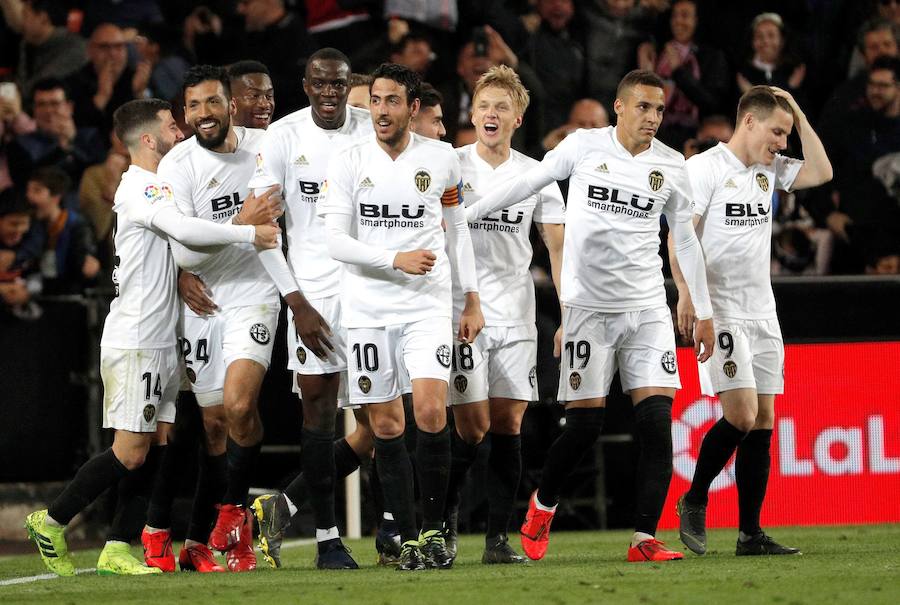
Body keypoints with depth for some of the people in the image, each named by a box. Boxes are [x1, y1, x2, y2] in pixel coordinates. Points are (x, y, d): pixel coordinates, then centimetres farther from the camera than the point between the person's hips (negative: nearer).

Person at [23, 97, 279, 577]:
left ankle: (117, 549, 8)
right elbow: (186, 231, -28)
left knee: (154, 448, 5)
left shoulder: (160, 187, 18)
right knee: (130, 453, -9)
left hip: (161, 341, 10)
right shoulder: (139, 187, -13)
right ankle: (51, 521, 4)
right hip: (134, 342, -10)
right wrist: (250, 233, -20)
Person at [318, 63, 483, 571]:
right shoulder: (349, 163, -2)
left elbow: (457, 229, 13)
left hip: (428, 305, -1)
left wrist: (472, 300, 12)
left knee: (431, 412, -15)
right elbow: (336, 241, -7)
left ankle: (434, 528, -2)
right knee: (386, 424, 1)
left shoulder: (441, 159, 2)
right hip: (370, 308, 1)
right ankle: (408, 537, 9)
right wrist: (396, 259, -19)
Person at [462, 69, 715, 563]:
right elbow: (527, 184, 9)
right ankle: (543, 503, 23)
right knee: (584, 425, -5)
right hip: (589, 306, -2)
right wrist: (461, 216, 9)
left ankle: (644, 539, -8)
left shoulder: (670, 166, 6)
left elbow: (686, 240, 15)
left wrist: (704, 312, 16)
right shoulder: (583, 147, -1)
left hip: (647, 308, 2)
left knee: (657, 421, -10)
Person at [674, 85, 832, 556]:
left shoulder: (770, 169, 14)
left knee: (762, 422, 3)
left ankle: (750, 534, 5)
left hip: (762, 314, 7)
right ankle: (694, 501, 4)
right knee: (741, 415, -16)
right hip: (720, 314, -7)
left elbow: (821, 172, 8)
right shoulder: (705, 168, -7)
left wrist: (798, 114, 5)